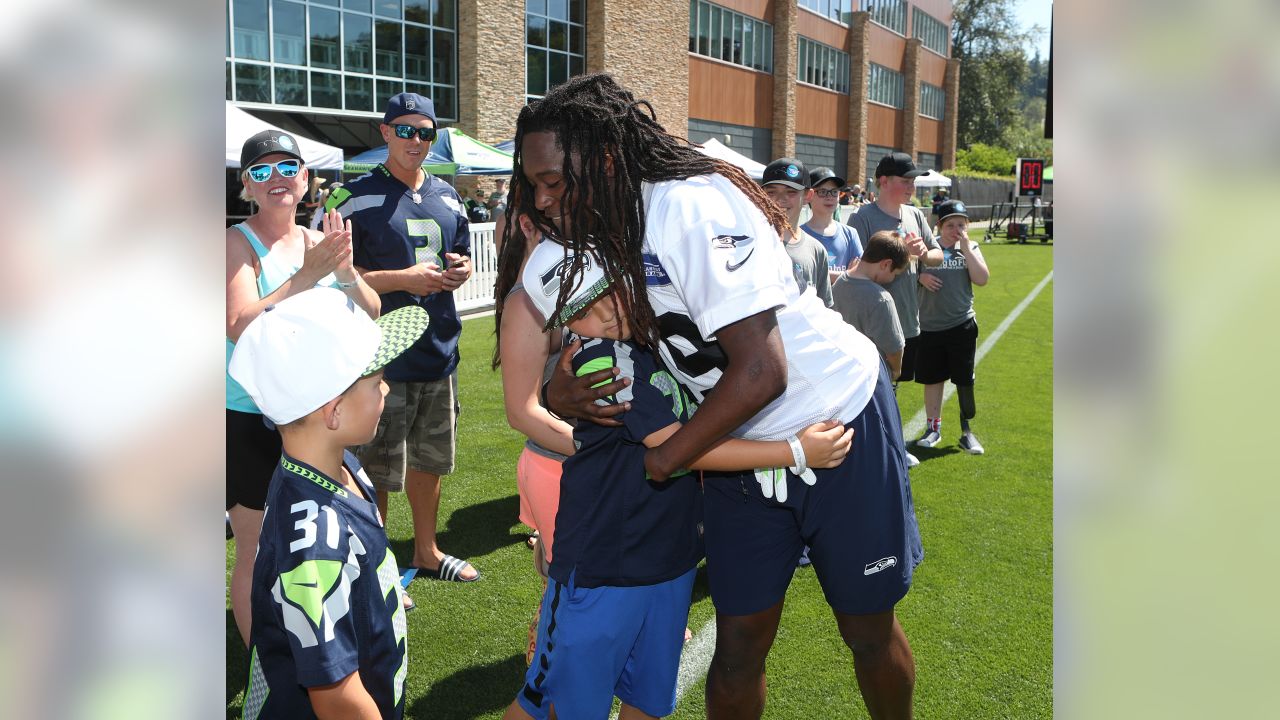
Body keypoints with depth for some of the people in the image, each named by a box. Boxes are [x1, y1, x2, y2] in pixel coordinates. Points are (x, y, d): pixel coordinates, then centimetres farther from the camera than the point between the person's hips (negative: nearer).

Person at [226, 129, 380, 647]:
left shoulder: (320, 241, 6)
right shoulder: (238, 242, -11)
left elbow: (370, 317, 0)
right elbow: (240, 327, -24)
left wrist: (345, 271, -19)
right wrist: (306, 275, -29)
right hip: (251, 422, -6)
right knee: (258, 552, 4)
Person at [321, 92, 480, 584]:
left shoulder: (447, 197, 12)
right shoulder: (356, 197, -8)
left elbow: (462, 258, 23)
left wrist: (460, 271, -1)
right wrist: (403, 279, -20)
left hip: (439, 351, 7)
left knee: (429, 458, 19)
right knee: (378, 468, 1)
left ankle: (426, 552, 36)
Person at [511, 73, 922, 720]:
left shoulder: (692, 207, -28)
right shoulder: (596, 234, -5)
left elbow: (759, 372, -31)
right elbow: (587, 336, 8)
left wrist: (655, 465, -20)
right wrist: (559, 392, -17)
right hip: (739, 446, 6)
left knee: (869, 633, 12)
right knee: (737, 649, 8)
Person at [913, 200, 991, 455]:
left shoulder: (970, 248, 3)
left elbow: (982, 278, -10)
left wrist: (966, 247, -13)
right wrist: (920, 277, -15)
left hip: (961, 325, 0)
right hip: (929, 326, 0)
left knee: (964, 380, 5)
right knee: (932, 378, 10)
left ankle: (967, 431, 18)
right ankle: (933, 428, 25)